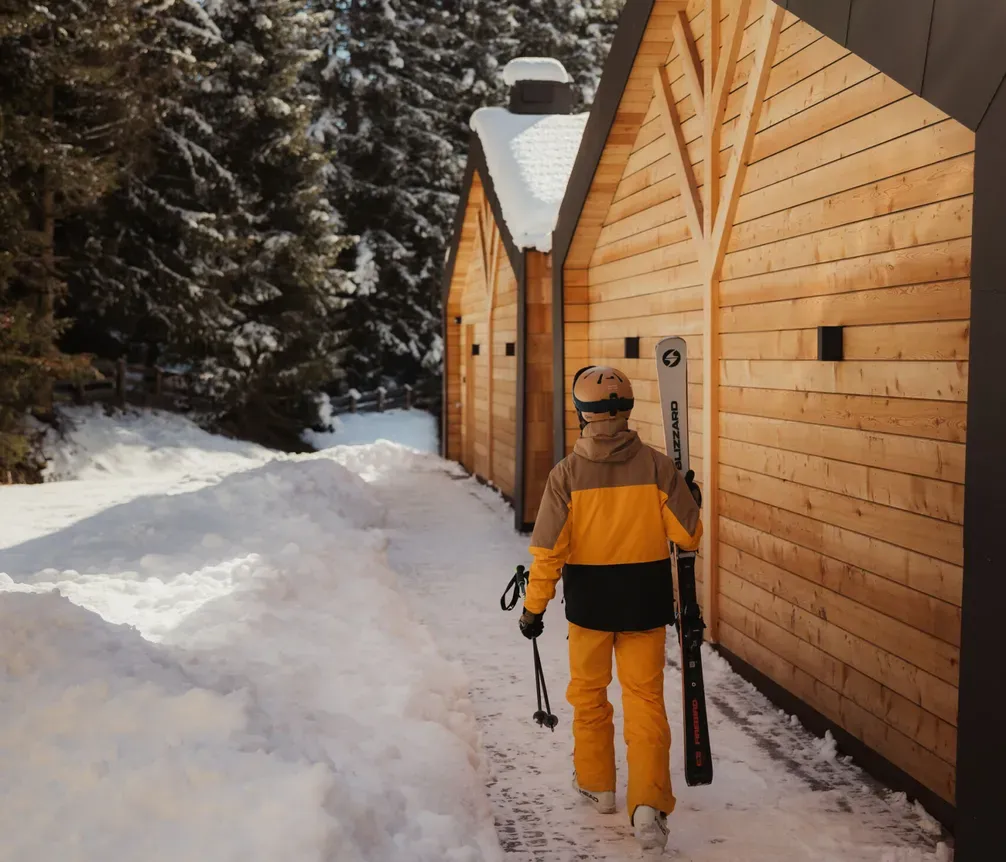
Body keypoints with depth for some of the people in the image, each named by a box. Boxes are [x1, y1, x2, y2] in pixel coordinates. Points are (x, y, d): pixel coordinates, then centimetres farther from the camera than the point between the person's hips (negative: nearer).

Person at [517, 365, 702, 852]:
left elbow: (548, 550, -11)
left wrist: (534, 607, 0)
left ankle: (595, 784, 35)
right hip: (646, 603, 0)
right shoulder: (655, 465, -10)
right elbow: (688, 536, -7)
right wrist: (690, 499, 13)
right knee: (645, 700, 6)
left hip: (588, 603, 0)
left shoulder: (567, 473, -12)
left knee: (588, 693, 20)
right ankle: (648, 804, -5)